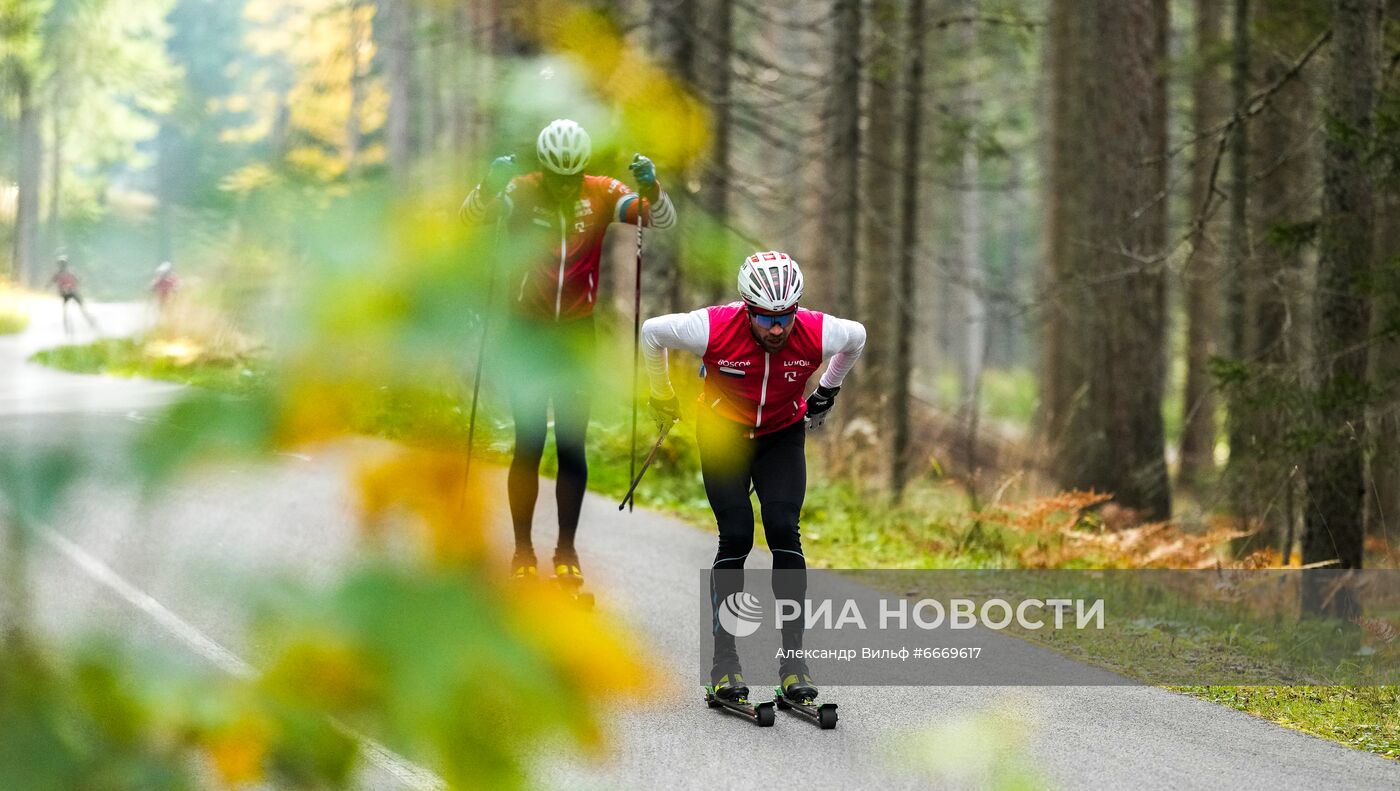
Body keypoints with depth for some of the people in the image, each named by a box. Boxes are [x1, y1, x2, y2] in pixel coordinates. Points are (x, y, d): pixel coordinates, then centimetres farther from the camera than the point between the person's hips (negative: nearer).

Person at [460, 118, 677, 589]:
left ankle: (566, 552, 9)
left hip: (577, 334, 1)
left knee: (572, 447, 1)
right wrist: (491, 186, -38)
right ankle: (523, 552, 5)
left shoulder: (602, 194, -5)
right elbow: (470, 217, -19)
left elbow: (663, 220, -12)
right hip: (527, 332, -1)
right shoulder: (520, 192, -7)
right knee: (529, 446, -3)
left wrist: (651, 189, -33)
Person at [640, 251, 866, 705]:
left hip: (782, 437, 1)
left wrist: (827, 392, 10)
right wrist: (662, 395, 2)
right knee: (736, 536, -13)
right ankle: (724, 659, -3)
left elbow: (857, 337, 0)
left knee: (784, 531, -15)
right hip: (723, 434, -1)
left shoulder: (817, 334, -26)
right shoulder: (714, 329, -30)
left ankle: (793, 658, -11)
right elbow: (651, 333, -10)